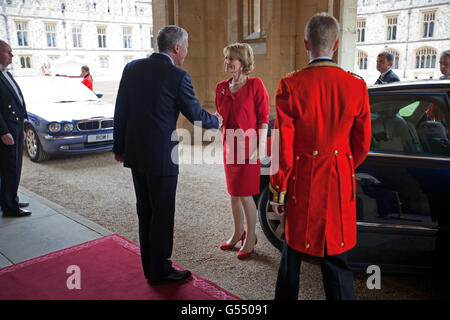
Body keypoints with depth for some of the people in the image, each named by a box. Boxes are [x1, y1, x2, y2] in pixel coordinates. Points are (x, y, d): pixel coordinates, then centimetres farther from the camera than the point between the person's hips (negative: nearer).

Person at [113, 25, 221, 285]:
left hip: (135, 154, 7)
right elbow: (195, 114, -5)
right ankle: (160, 271, 22)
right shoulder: (178, 76, -13)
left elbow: (120, 111, 7)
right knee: (162, 214, 7)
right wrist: (216, 121, 15)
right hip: (161, 156, -7)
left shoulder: (132, 68, 5)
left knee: (146, 212, 17)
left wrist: (119, 147, 15)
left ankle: (150, 266, 31)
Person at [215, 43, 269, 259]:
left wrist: (261, 146, -15)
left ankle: (250, 238, 17)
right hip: (229, 145, 7)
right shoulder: (222, 87, 10)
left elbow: (263, 117, -9)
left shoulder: (255, 85, -7)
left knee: (245, 194, -1)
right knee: (233, 192, 15)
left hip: (248, 145, -6)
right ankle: (238, 233, 33)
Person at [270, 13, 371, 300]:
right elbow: (362, 144, 3)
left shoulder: (290, 86, -13)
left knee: (293, 249, 19)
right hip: (340, 184, 2)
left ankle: (285, 296, 39)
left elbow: (282, 147, -11)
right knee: (336, 259, 12)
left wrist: (278, 192, 0)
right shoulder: (357, 86, -5)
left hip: (302, 182, -1)